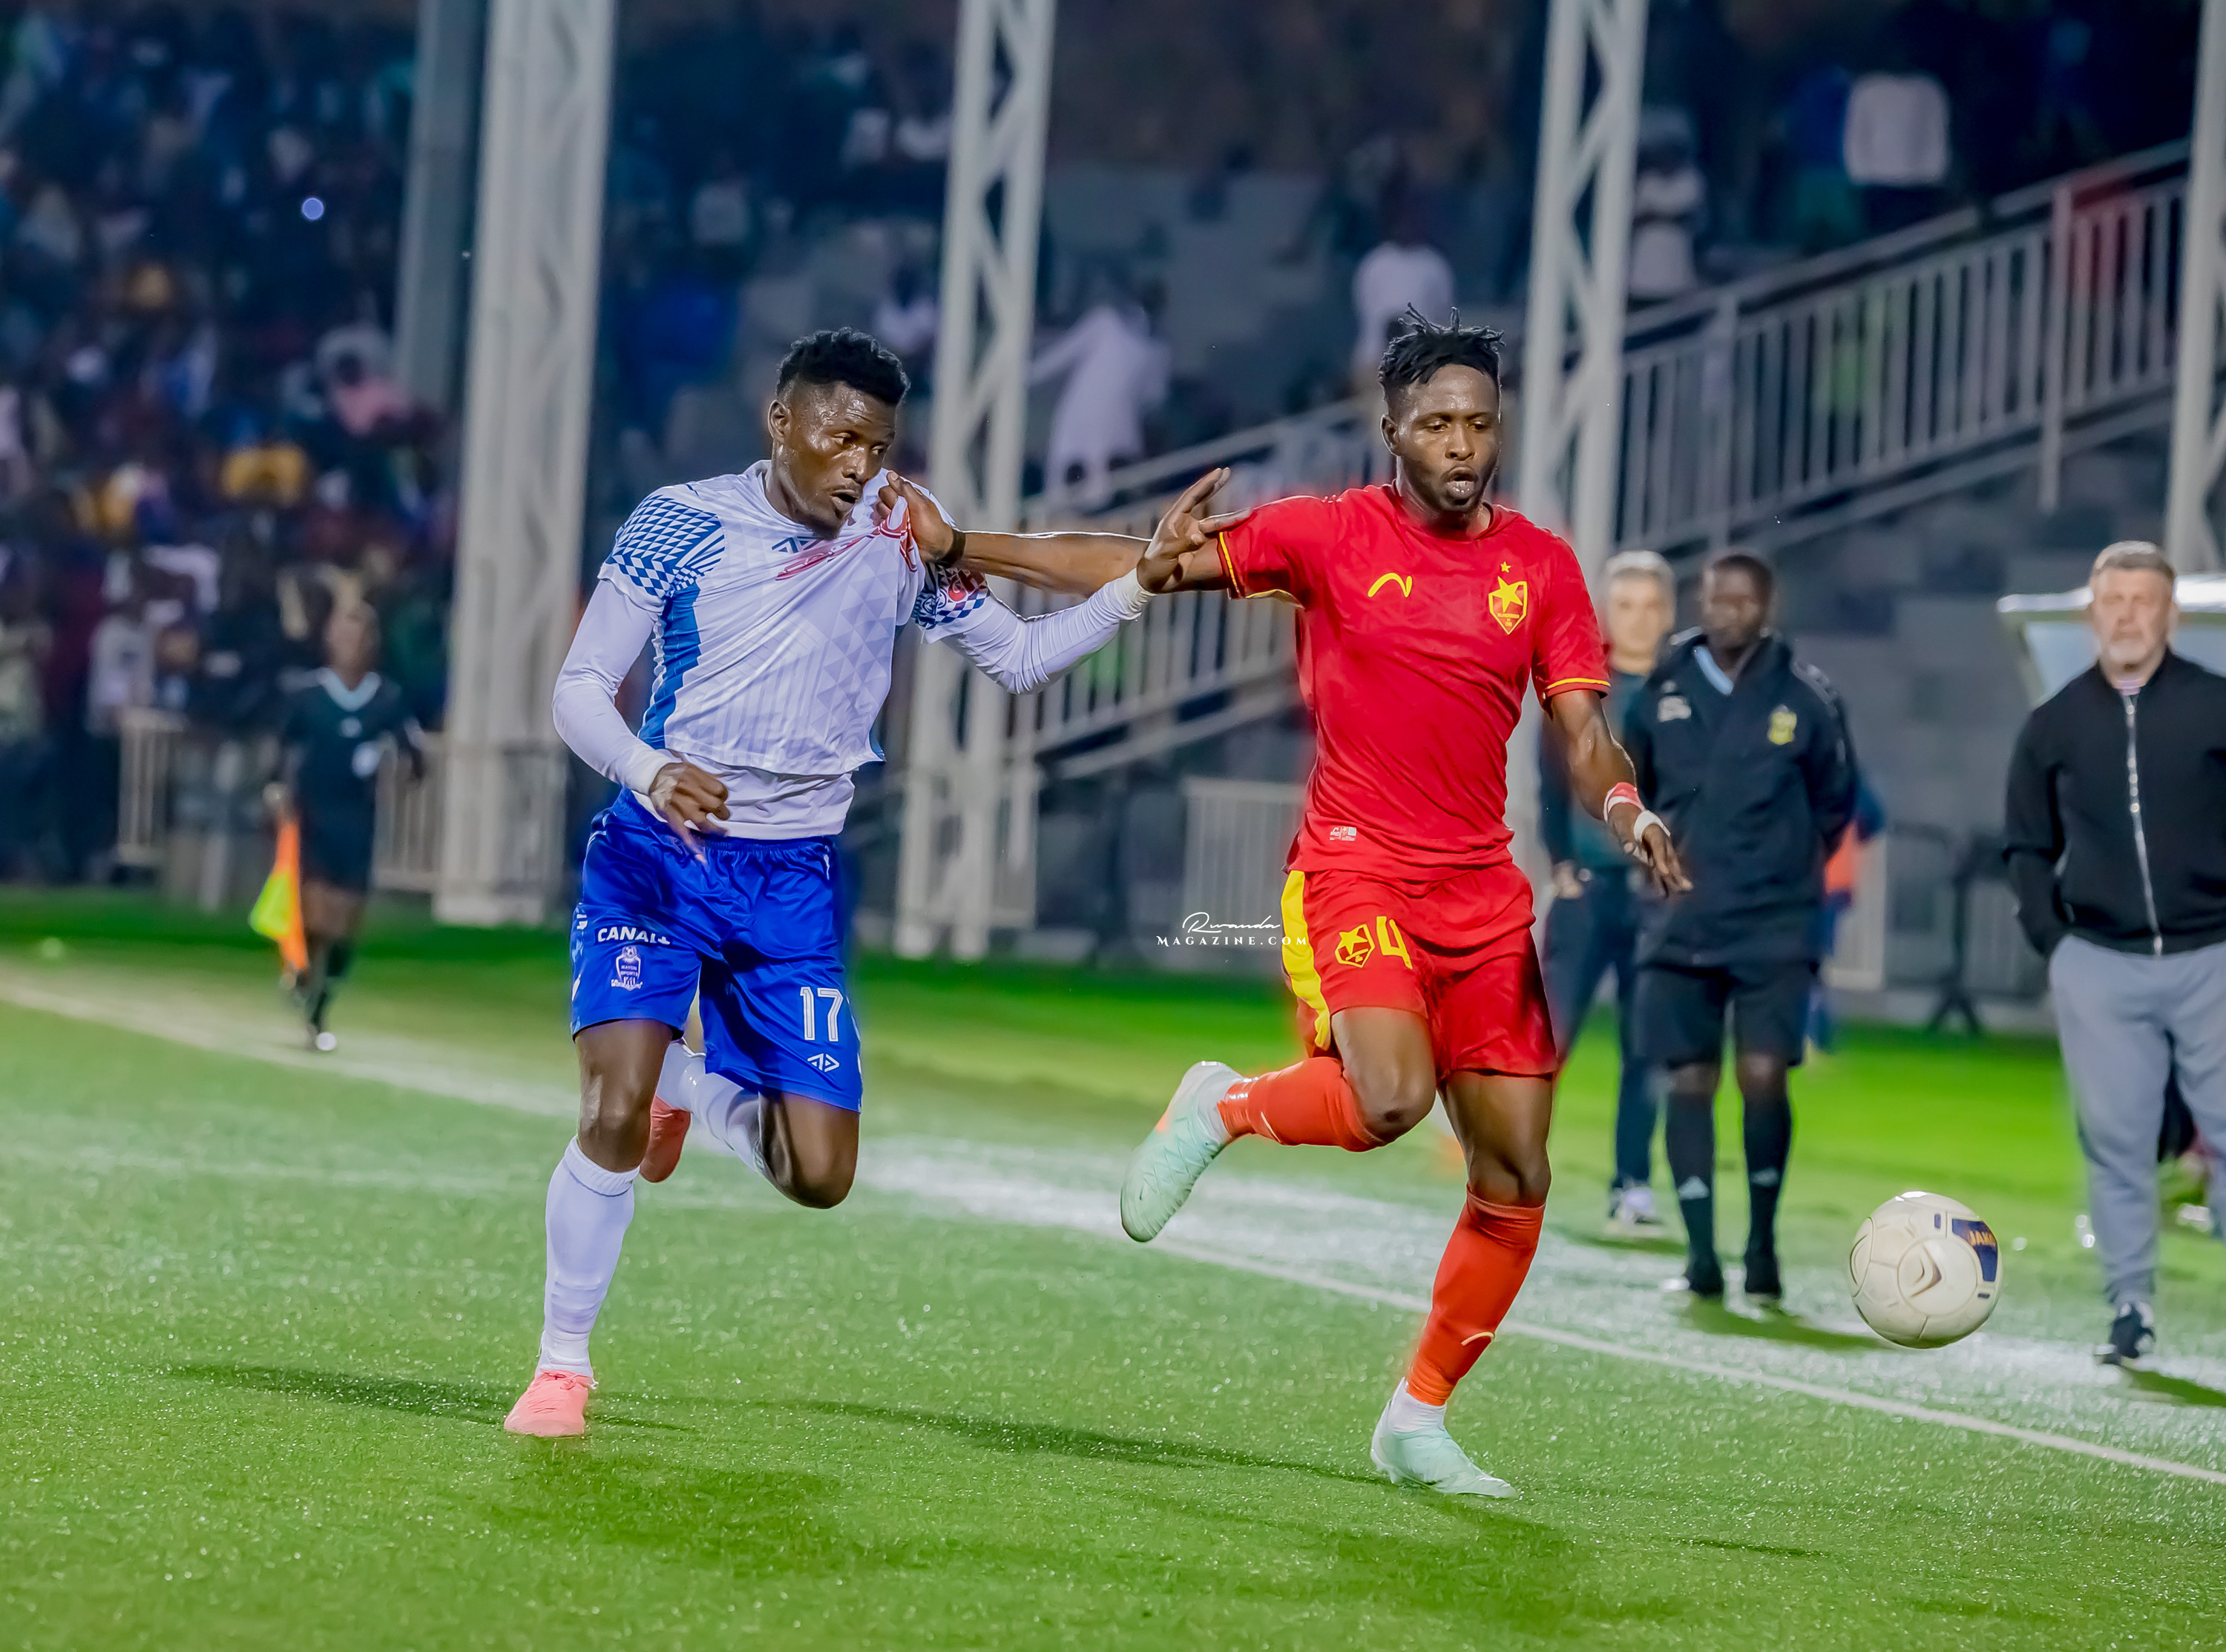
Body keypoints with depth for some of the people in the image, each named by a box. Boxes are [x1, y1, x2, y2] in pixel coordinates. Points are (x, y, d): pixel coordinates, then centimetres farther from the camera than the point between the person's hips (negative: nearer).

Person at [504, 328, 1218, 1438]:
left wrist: (1140, 584, -2)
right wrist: (650, 773, -25)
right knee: (613, 1115, -21)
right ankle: (562, 1366, -2)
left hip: (795, 884, 3)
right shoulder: (682, 523, -5)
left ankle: (695, 1090, 32)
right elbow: (580, 689, -4)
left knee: (818, 1176, -2)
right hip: (657, 855, -3)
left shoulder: (901, 538, 3)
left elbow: (1020, 659, 13)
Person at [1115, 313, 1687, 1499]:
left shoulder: (1542, 566, 8)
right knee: (1391, 1099, -30)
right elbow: (1165, 568, 6)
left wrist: (1625, 813, -16)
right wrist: (1172, 556, -18)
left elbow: (1582, 735, 5)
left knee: (1516, 1181, 1)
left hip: (1483, 895, 5)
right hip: (1353, 871, -5)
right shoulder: (1331, 535, -1)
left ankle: (1418, 1421, 17)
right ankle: (1221, 1109, 2)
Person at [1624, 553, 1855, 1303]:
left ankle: (1763, 1242, 5)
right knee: (1689, 1081, 0)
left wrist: (1793, 866, 10)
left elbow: (1836, 799, 12)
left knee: (1763, 1074, -11)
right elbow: (1627, 785, 19)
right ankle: (1701, 1249, 6)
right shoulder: (1662, 690, 2)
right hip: (1680, 925, 2)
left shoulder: (1805, 698, -3)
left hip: (1774, 925, -2)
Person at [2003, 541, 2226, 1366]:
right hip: (2098, 968, 2)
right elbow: (2027, 845, 16)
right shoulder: (2053, 727, 8)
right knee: (2116, 1143, 2)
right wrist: (2053, 940, 6)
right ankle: (2132, 1307, 9)